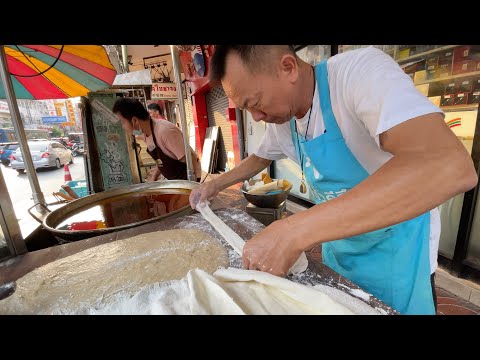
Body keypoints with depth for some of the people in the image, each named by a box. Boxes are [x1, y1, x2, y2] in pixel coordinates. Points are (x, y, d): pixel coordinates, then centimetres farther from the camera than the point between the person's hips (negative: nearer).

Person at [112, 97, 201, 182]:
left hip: (187, 179, -8)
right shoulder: (144, 134, 1)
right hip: (173, 180, 9)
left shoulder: (165, 131, -27)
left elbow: (191, 160, -25)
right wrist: (152, 180, 7)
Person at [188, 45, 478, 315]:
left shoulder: (361, 70, -27)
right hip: (335, 243, 6)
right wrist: (216, 184, 5)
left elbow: (448, 166, -42)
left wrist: (293, 232, -45)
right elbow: (260, 158, 15)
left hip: (393, 251, -5)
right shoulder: (280, 121, -6)